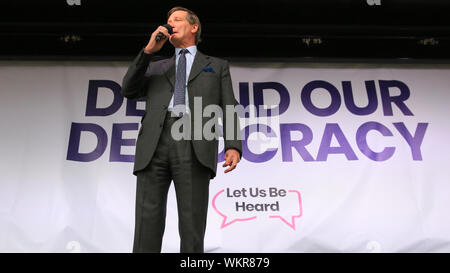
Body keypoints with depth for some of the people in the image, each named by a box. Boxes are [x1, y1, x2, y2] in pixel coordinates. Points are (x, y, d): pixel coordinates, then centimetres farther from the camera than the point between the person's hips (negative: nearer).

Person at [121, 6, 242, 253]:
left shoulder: (218, 66, 24)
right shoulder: (156, 68, 32)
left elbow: (228, 109, 12)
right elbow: (129, 91, 15)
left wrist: (233, 146, -6)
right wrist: (148, 50, 8)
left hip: (194, 147, -2)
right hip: (154, 145, 2)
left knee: (192, 229, -9)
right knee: (147, 226, -7)